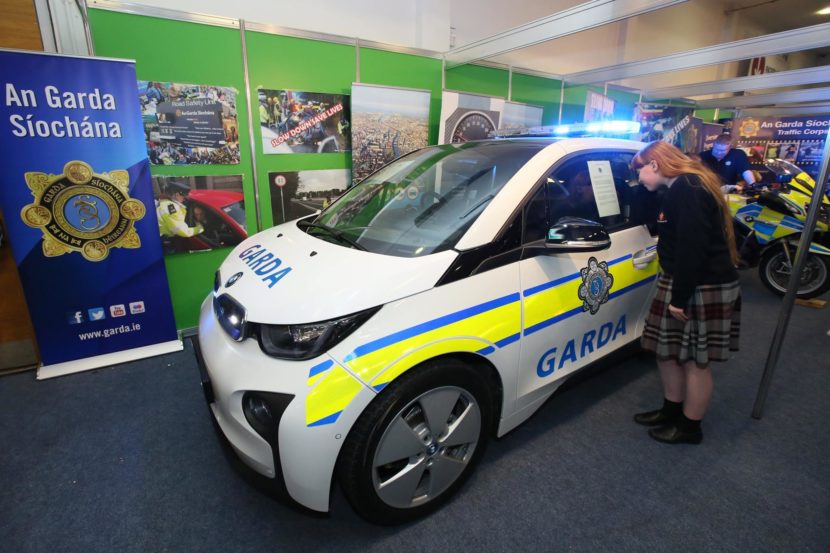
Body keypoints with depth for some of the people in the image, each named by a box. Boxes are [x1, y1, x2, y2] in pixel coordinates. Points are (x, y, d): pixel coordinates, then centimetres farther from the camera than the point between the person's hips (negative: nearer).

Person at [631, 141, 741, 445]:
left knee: (695, 360, 4)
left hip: (702, 289, -10)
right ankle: (671, 411, 34)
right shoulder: (682, 188, 15)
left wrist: (680, 297, -23)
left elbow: (693, 247, -25)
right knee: (668, 351, 17)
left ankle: (689, 427, 21)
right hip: (680, 284, 10)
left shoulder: (688, 188, -18)